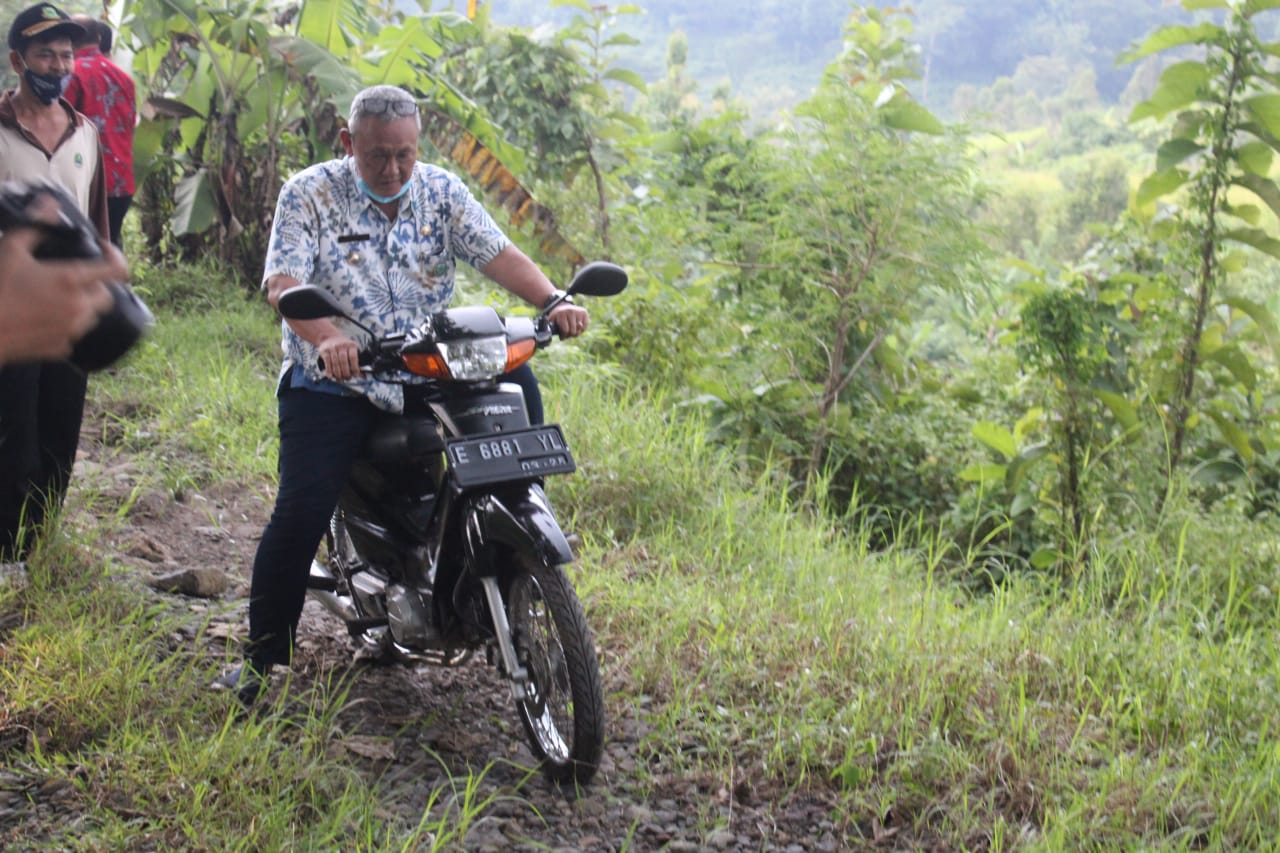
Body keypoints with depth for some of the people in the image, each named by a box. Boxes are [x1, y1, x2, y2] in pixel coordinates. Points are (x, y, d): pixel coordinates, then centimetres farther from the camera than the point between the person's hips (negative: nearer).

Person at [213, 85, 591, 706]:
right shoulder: (310, 194, -3)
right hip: (331, 383, -3)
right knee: (301, 513, -15)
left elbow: (497, 253, -4)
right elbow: (284, 282, -18)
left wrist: (551, 302, -24)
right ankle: (263, 658, 0)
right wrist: (327, 338, -38)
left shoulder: (440, 190, 7)